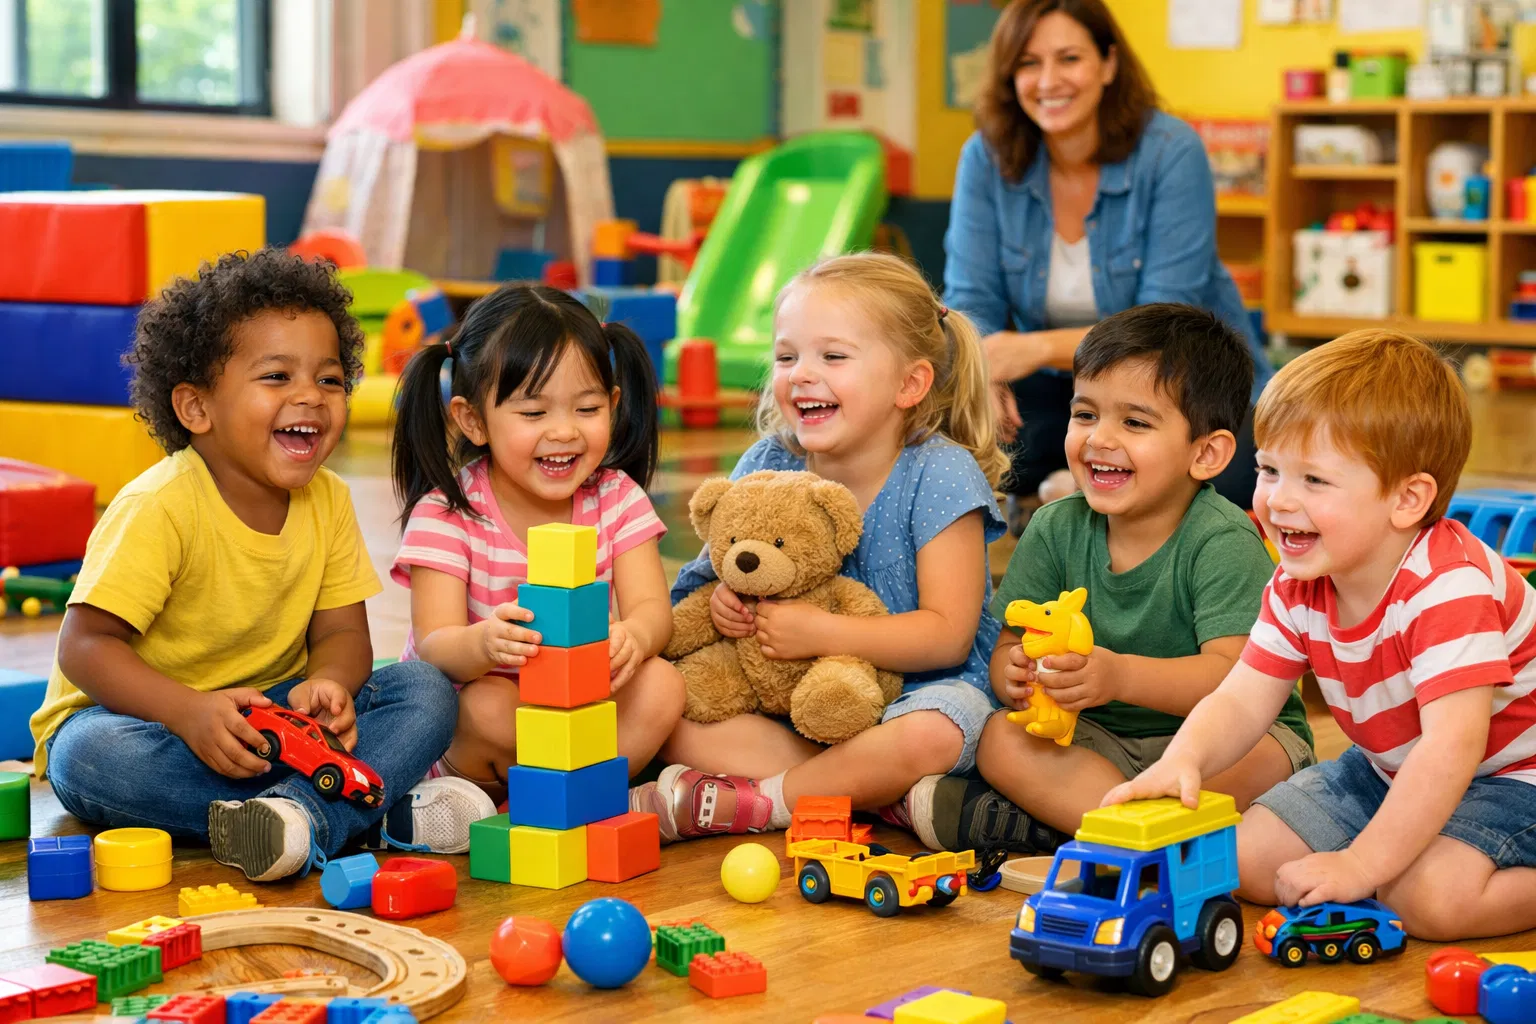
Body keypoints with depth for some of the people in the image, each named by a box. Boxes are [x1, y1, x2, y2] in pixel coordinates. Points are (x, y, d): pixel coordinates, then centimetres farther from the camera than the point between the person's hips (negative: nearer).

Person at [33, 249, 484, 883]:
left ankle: (307, 816, -40)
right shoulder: (161, 507, -20)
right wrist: (190, 712, -37)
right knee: (91, 759, -38)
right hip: (140, 713, -4)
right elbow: (85, 645, -22)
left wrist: (325, 688, -25)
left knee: (426, 693, -13)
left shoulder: (327, 501, -1)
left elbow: (342, 633, 0)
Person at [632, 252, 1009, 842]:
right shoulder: (768, 465, 0)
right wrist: (725, 594, -13)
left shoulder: (939, 476, -13)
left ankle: (746, 804, -24)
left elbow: (948, 635, -18)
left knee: (927, 737, -39)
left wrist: (820, 632, -25)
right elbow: (729, 561, 12)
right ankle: (868, 789, -27)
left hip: (915, 689, -4)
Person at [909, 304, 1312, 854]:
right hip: (1102, 739, 4)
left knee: (1254, 756, -36)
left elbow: (1233, 675, -28)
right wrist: (1017, 676, -29)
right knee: (1001, 739, -21)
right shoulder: (1056, 530, -1)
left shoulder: (1222, 542, -17)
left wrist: (1119, 676, -45)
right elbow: (1007, 648, -3)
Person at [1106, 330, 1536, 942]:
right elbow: (1240, 701, -9)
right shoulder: (1297, 586, -8)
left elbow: (1452, 745, -38)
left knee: (1432, 897, -33)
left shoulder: (1449, 587, -32)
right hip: (1388, 770, 8)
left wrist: (1363, 864, -38)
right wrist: (1183, 761, -32)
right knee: (1248, 859, -4)